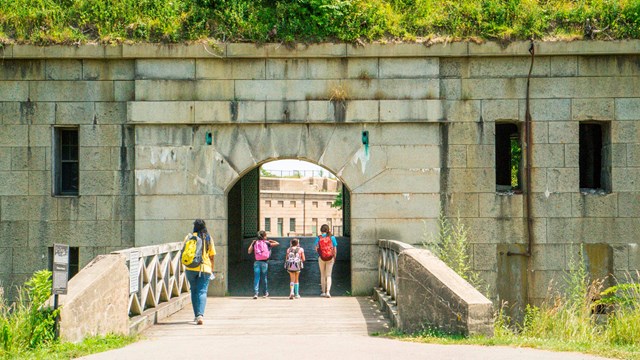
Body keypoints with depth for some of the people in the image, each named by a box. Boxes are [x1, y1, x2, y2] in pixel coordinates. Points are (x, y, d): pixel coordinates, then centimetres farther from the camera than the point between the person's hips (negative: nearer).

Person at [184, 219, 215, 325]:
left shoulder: (189, 237, -1)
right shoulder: (208, 238, 4)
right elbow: (212, 255, 6)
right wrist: (212, 268, 16)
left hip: (191, 268, 0)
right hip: (205, 268, 0)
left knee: (194, 291, 15)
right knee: (202, 292, -3)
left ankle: (197, 315, 20)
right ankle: (200, 315, -21)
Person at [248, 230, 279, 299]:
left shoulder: (255, 243, 3)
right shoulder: (267, 243, 0)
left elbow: (249, 251, 7)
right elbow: (277, 243, 5)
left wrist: (252, 243, 18)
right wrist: (270, 241, 19)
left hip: (257, 262, 1)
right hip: (264, 262, 0)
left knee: (256, 278, 0)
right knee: (264, 278, 14)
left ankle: (255, 293, -13)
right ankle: (266, 293, 24)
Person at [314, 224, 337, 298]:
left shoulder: (318, 238, -6)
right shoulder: (332, 237, -4)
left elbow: (316, 248, -6)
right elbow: (335, 249, -3)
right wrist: (334, 257, 9)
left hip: (321, 258, 0)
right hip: (330, 258, 0)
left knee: (322, 275, 13)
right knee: (328, 275, 4)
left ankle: (323, 292, 17)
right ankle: (328, 292, -11)